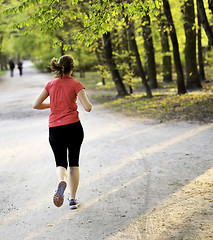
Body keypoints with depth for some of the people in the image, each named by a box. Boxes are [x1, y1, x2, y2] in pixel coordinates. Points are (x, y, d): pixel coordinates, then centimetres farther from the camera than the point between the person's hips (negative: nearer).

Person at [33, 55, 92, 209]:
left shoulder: (51, 84, 5)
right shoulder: (76, 84, -6)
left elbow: (36, 105, 6)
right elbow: (88, 108, -13)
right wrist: (88, 102, 10)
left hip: (55, 129, 2)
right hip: (73, 127, -2)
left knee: (61, 163, 13)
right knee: (74, 163, 15)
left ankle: (62, 182, -22)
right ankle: (73, 199, 16)